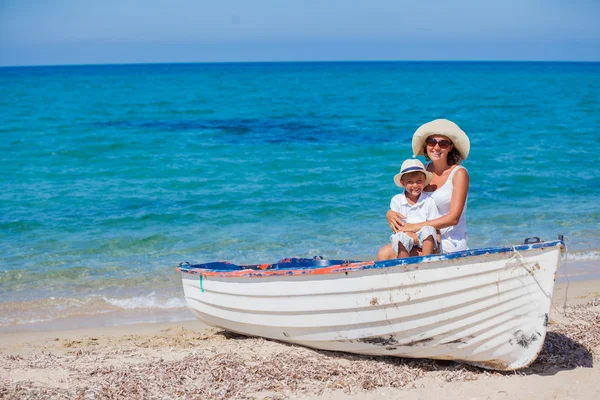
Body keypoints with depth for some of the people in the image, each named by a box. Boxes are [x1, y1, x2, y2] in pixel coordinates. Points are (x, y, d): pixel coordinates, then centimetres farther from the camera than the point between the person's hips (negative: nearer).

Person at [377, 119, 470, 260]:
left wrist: (416, 227, -21)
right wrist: (390, 213, -11)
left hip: (450, 242, -6)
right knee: (384, 253, -18)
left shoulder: (459, 173, -8)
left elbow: (453, 218, -15)